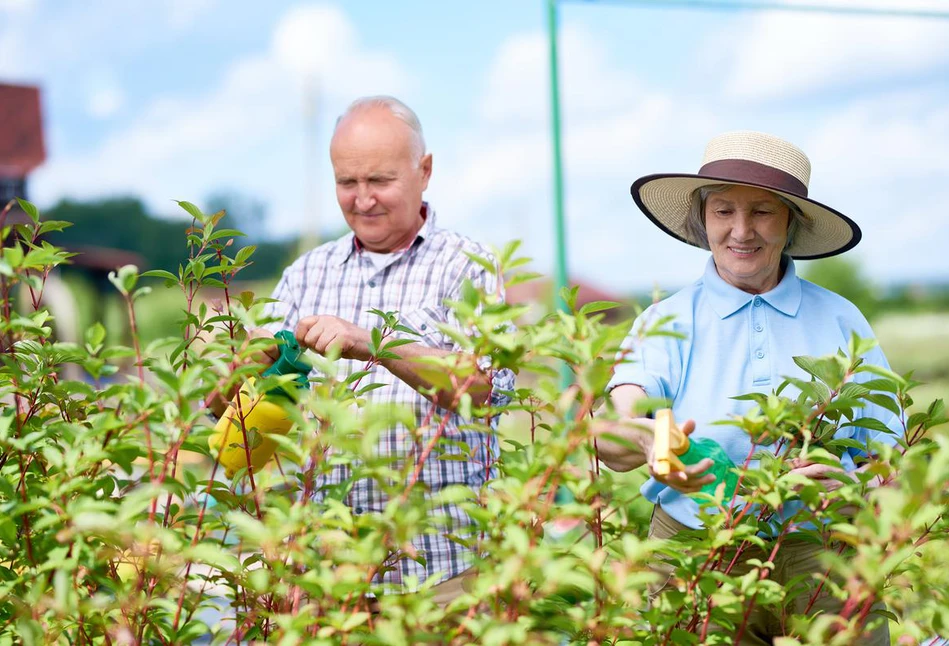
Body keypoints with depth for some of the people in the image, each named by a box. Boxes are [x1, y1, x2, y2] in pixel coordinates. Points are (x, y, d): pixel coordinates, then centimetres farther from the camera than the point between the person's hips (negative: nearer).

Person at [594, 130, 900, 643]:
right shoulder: (668, 323, 1)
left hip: (824, 558, 1)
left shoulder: (840, 321, 4)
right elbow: (618, 426, -17)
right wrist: (649, 447, -41)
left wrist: (847, 483, -19)